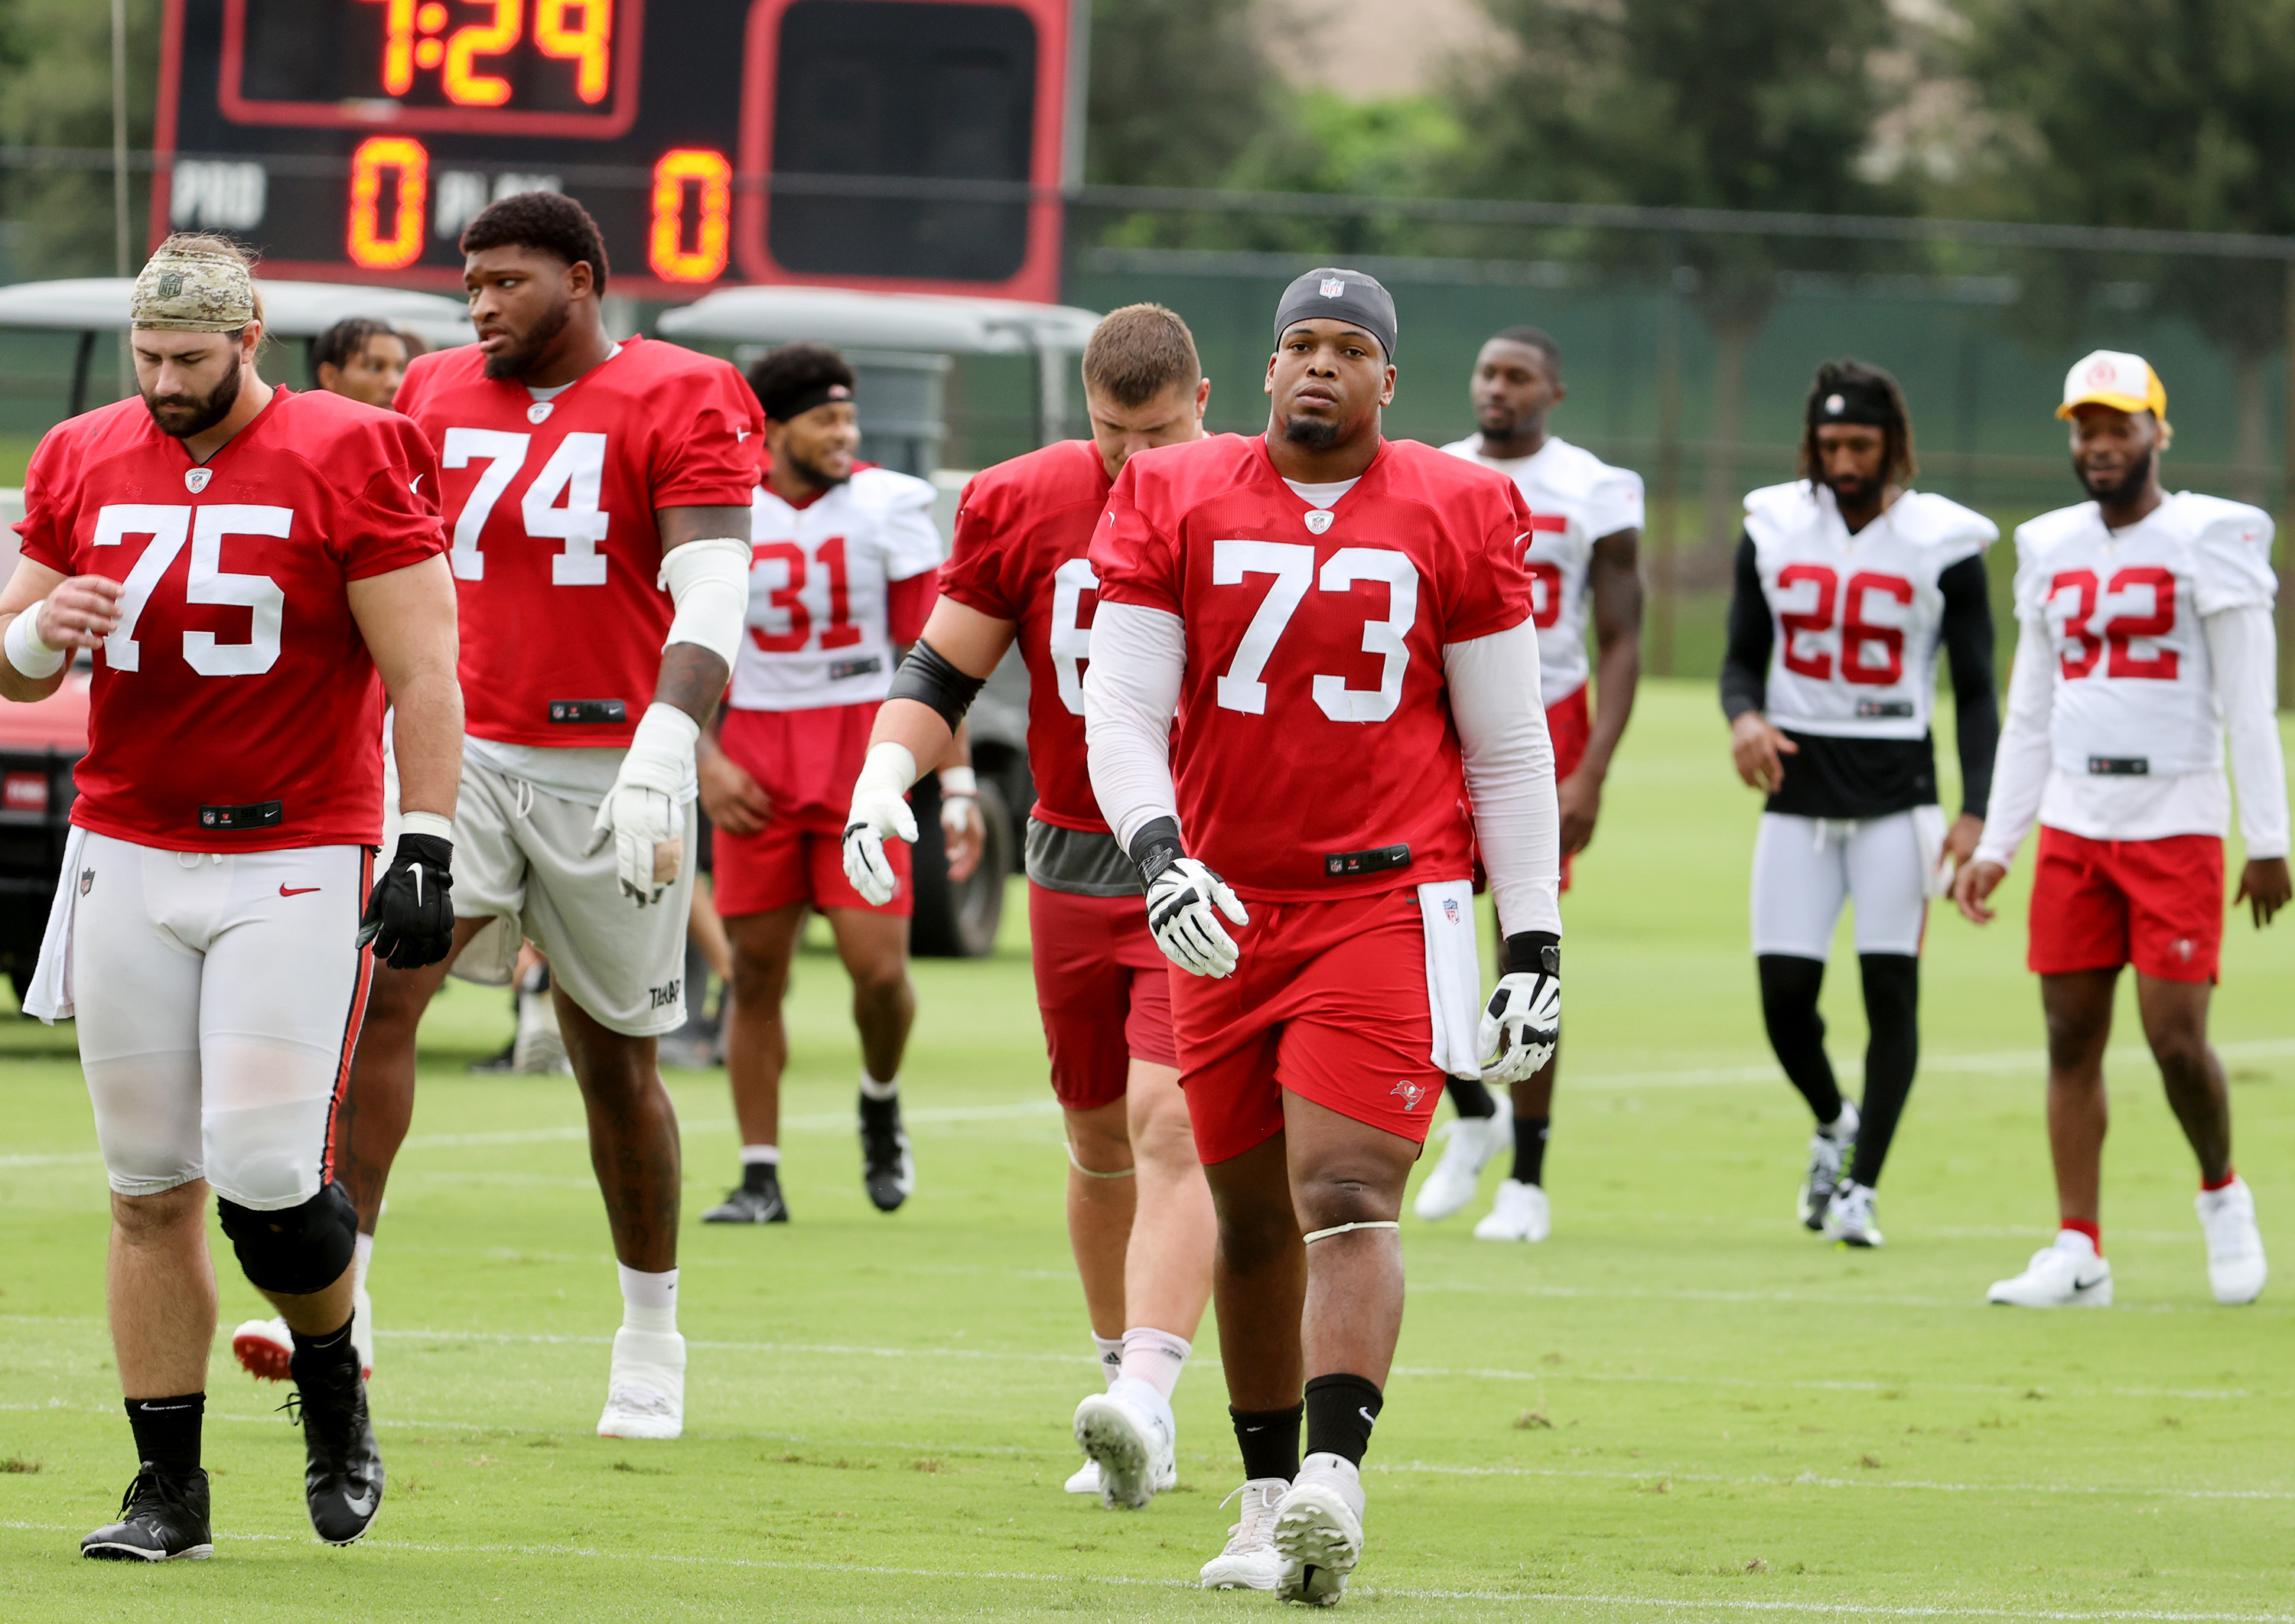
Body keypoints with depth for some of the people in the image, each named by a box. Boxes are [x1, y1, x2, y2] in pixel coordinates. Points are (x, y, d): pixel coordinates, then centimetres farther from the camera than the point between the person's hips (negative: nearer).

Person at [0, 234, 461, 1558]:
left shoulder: (348, 463, -7)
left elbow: (422, 673, -7)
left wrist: (427, 851, -14)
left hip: (295, 864, -4)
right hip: (129, 859, 4)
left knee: (266, 1168, -13)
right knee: (151, 1190, 4)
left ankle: (334, 1388, 16)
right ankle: (167, 1489, 11)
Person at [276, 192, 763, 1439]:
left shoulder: (677, 408, -7)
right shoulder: (438, 400, 9)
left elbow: (711, 604, -16)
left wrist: (662, 752, -28)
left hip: (609, 765, -3)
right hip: (463, 750, 3)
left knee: (616, 1060, 7)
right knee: (378, 988, -17)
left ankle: (652, 1336, 23)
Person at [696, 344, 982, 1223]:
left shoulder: (890, 507, -1)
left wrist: (958, 787, -1)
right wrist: (706, 762, -4)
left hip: (862, 761, -1)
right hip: (755, 765, 1)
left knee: (879, 967, -10)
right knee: (755, 973, 3)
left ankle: (880, 1103, 22)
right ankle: (760, 1177, 12)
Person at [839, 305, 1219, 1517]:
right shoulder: (1022, 507, 0)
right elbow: (942, 670, 7)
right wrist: (885, 771, -10)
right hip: (1073, 863, 4)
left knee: (1172, 1125, -19)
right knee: (1100, 1144, 12)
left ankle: (1145, 1400, -29)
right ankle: (1128, 1390, 25)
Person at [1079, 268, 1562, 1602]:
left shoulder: (1457, 519, 2)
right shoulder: (1178, 505, 4)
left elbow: (1509, 749, 6)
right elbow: (1123, 709, -1)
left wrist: (1536, 943, 2)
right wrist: (1158, 852, -19)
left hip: (1389, 897, -3)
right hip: (1225, 910, 3)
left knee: (1347, 1196, -17)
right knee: (1253, 1216, 10)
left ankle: (1335, 1483, -30)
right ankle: (1269, 1501, 20)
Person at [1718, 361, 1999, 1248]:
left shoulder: (1942, 544, -4)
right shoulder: (1773, 530, 4)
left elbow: (1975, 692, 0)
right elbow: (1742, 656, 10)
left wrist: (1975, 813, -10)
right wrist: (1745, 717, -13)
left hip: (1896, 794, -2)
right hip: (1798, 789, 2)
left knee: (1891, 990, -7)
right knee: (1784, 998, -2)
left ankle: (1860, 1189, 2)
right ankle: (1833, 1124, 28)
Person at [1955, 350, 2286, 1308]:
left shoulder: (2208, 540, -4)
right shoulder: (2052, 551, 12)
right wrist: (1994, 847, 12)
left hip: (2176, 824, -5)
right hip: (2073, 825, 5)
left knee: (2176, 1037, -9)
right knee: (2072, 1037, 2)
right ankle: (2079, 1254, 6)